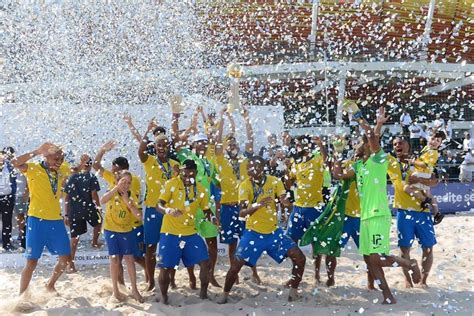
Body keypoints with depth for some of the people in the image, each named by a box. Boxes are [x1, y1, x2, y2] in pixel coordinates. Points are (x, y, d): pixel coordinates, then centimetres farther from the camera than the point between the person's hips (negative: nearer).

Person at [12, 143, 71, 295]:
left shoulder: (60, 173, 10)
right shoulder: (34, 169, -7)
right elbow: (15, 163, -26)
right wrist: (37, 152, -24)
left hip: (57, 221, 6)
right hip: (37, 220, -6)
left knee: (65, 257, 11)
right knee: (32, 262, -3)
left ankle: (50, 285, 34)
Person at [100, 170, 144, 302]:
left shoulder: (131, 196, -2)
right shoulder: (112, 193, -8)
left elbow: (139, 216, -14)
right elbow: (102, 200, -32)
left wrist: (128, 201, -21)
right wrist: (117, 187, -39)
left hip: (127, 231, 2)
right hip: (111, 231, -2)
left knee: (129, 259, 3)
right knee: (115, 260, 1)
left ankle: (134, 290, 11)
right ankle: (115, 290, 15)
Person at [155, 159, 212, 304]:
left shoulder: (201, 189, 2)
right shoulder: (171, 184, -11)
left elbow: (206, 209, 12)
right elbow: (158, 205, -15)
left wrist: (211, 216, -12)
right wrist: (168, 210, -38)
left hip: (190, 233, 4)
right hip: (170, 233, -3)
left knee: (205, 263, -2)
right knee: (165, 268, -1)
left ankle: (203, 293, 20)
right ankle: (164, 296, 24)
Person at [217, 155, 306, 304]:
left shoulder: (274, 181, -5)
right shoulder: (245, 185, -12)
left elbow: (286, 203, -9)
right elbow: (242, 213, -21)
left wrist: (286, 202, -34)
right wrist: (258, 205, -39)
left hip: (274, 231, 3)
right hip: (253, 232, -2)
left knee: (300, 258, -4)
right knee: (236, 265, -6)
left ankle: (293, 292, 15)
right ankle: (225, 295, 18)